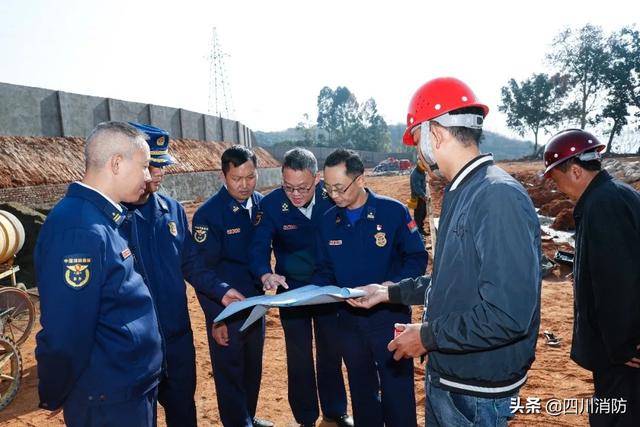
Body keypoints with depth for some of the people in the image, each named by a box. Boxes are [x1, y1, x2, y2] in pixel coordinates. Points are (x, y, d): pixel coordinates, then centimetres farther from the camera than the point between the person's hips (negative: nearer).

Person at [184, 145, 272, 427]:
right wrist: (221, 291, -34)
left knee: (253, 366, 22)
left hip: (255, 300, 6)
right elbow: (197, 266, -21)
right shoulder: (209, 213, -18)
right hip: (224, 306, -6)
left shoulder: (261, 205, -1)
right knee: (230, 369, 9)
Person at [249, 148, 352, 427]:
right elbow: (259, 248, -21)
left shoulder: (332, 196, -15)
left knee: (331, 353, 18)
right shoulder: (271, 204, -18)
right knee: (299, 359, 11)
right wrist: (266, 274, -41)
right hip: (291, 291, -1)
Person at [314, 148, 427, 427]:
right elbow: (324, 269, 8)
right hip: (349, 318, 4)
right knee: (361, 389, 20)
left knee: (397, 390, 7)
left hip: (390, 314, -4)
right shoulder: (328, 220, 1)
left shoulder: (393, 211, -12)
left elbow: (417, 258, -10)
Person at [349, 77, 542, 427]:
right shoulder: (460, 193, 7)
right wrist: (390, 292, 15)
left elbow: (508, 315, -29)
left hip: (475, 393, -8)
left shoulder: (499, 196, -24)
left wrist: (427, 335, -19)